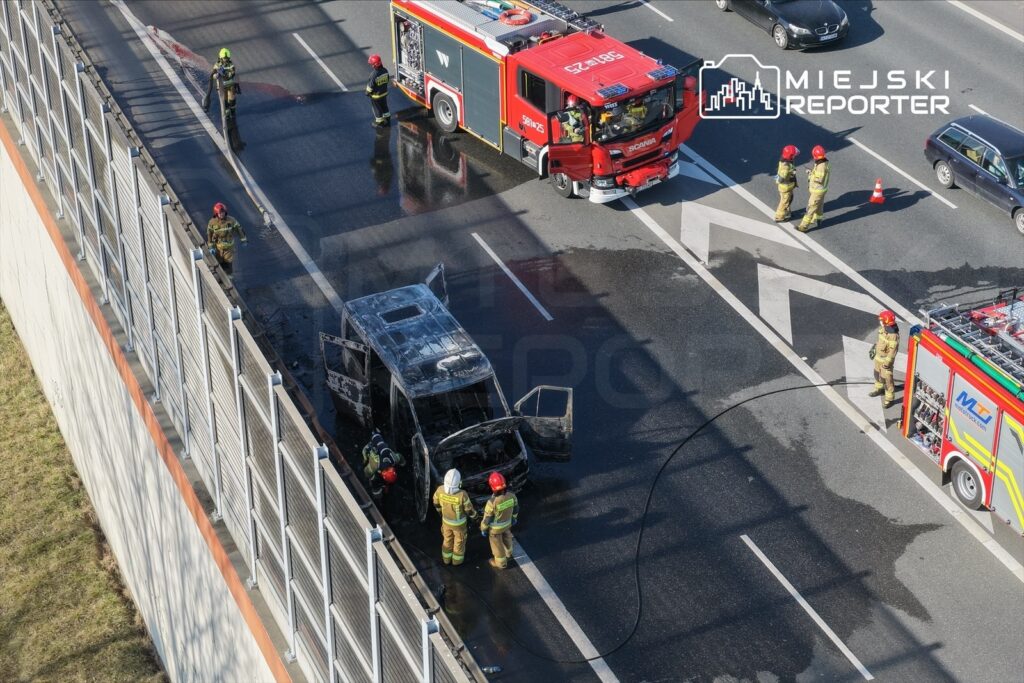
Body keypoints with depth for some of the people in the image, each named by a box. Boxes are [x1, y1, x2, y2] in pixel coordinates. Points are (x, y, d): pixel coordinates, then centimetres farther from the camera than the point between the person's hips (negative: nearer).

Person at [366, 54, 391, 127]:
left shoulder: (374, 75, -34)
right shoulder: (385, 71, -13)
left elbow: (370, 86, -23)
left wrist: (367, 92, -3)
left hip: (376, 95, -6)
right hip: (384, 93, 6)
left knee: (377, 109, 15)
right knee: (384, 106, 26)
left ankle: (379, 122, 30)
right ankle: (387, 120, 42)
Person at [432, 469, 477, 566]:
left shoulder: (440, 489, -32)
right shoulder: (462, 495, -42)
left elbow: (436, 503, -9)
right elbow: (469, 509, -23)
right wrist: (474, 515, 2)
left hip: (446, 520, 3)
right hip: (459, 522, -3)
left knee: (448, 539, 30)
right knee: (459, 540, 27)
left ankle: (447, 558, 52)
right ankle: (457, 559, 49)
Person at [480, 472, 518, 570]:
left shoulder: (492, 502, -41)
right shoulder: (511, 495, -27)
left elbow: (486, 518, -24)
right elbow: (515, 508, -6)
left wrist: (483, 529, -5)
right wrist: (514, 517, 16)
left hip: (495, 527, -4)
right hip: (506, 523, 4)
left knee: (497, 544, 22)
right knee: (506, 538, 33)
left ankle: (501, 563, 45)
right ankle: (507, 553, 60)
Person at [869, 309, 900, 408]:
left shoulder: (893, 335, -33)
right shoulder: (883, 328, -6)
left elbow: (893, 350, -27)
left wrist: (887, 362, -22)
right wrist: (873, 349, 19)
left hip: (886, 360, -9)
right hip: (878, 357, 9)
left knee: (887, 379, 3)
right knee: (877, 373, 27)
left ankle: (890, 399, 17)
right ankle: (879, 389, 50)